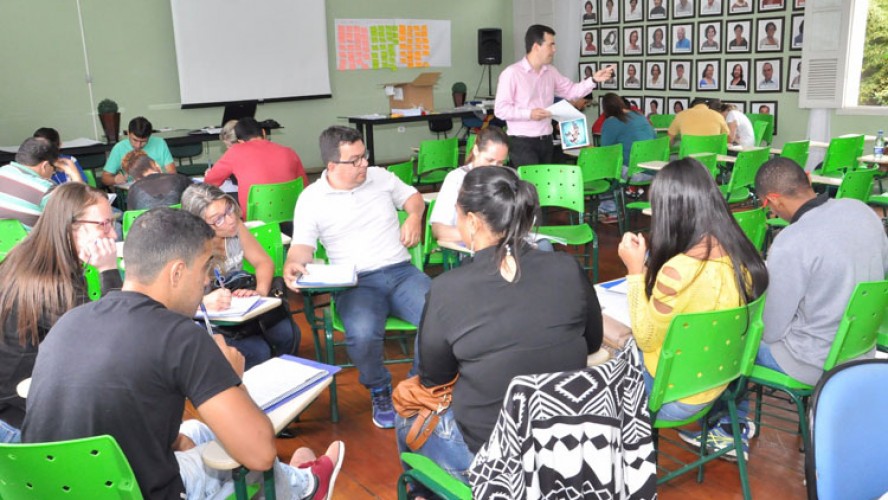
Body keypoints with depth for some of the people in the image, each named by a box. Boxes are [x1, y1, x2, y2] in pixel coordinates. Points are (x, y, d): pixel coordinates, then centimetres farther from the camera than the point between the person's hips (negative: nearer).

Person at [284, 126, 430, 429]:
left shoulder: (380, 177, 14)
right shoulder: (311, 199, 5)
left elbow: (413, 197, 27)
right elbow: (302, 246, 1)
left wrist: (414, 216, 5)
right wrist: (292, 266, -22)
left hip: (402, 271, 3)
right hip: (356, 283, -2)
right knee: (363, 333, -36)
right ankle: (379, 391, -1)